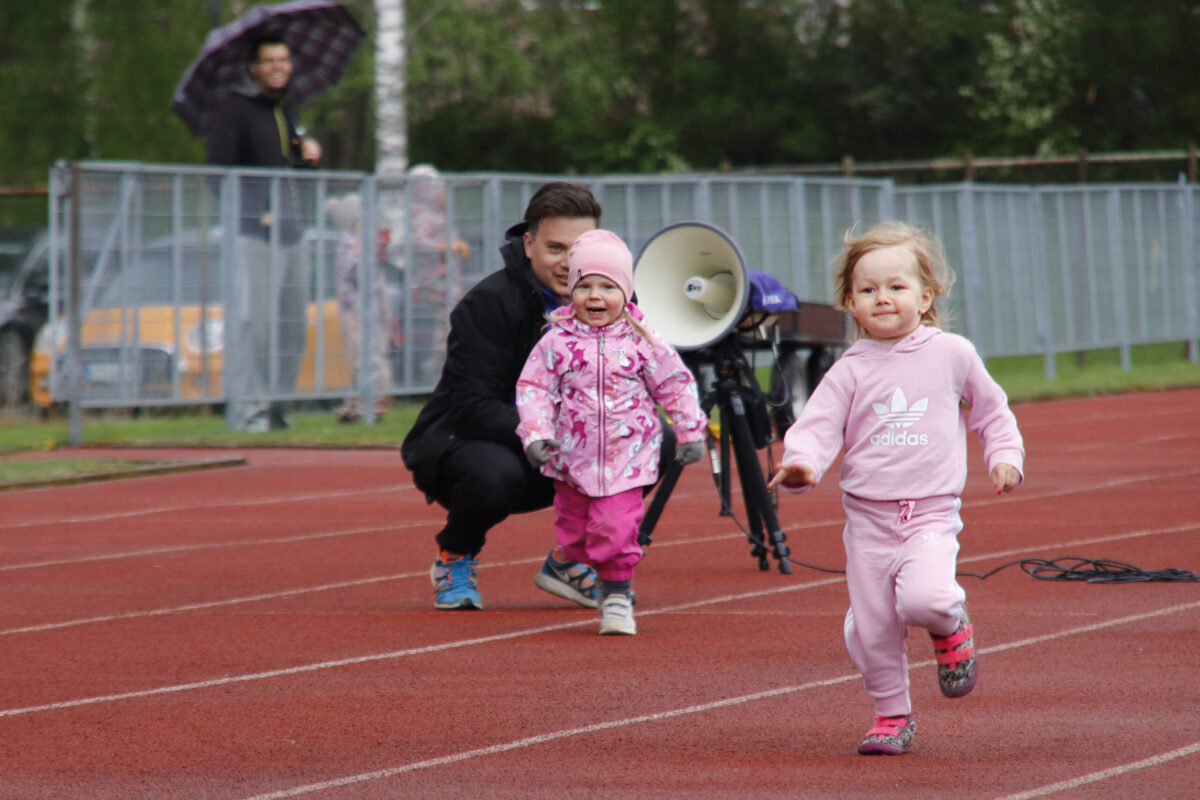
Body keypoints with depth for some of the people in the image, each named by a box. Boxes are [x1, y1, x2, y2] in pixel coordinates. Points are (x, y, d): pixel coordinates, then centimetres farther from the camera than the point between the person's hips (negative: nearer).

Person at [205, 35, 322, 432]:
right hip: (253, 234, -8)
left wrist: (309, 154, 6)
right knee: (253, 321, -11)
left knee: (293, 322, 8)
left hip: (289, 231, 8)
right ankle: (247, 409, -7)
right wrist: (255, 213, -16)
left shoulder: (286, 110, 19)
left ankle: (276, 403, 17)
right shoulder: (235, 109, -6)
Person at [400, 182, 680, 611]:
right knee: (493, 474, -40)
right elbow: (474, 407, -24)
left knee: (658, 441, -16)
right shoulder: (488, 303, -19)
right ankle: (455, 557, -3)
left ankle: (568, 560, 4)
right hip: (458, 442, -5)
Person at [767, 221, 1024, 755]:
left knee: (924, 599, -27)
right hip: (867, 515, 2)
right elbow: (818, 425, -3)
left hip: (932, 514, -2)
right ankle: (891, 715, 23)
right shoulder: (851, 370, 2)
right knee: (871, 628, 3)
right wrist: (801, 462, -23)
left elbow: (990, 409, 17)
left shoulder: (952, 354, 3)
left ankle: (952, 627, 7)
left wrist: (1004, 456, 5)